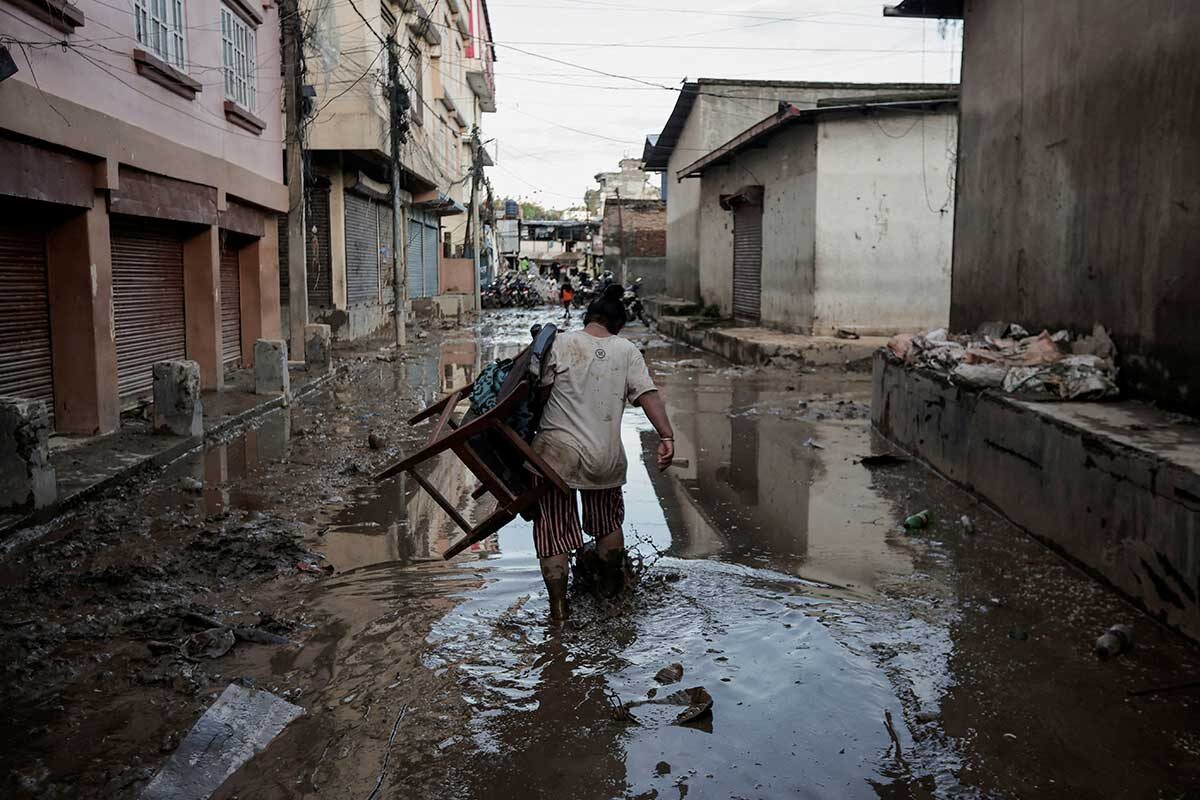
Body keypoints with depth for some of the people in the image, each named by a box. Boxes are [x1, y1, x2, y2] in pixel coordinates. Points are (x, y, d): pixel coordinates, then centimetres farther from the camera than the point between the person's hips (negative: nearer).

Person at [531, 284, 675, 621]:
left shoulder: (561, 343, -4)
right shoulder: (627, 350, 2)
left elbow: (541, 391, 0)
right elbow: (648, 395, -7)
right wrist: (666, 436, -9)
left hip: (557, 451, -2)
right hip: (605, 456, 2)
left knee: (553, 527, 8)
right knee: (607, 522, 25)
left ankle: (558, 604, 8)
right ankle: (611, 583, 41)